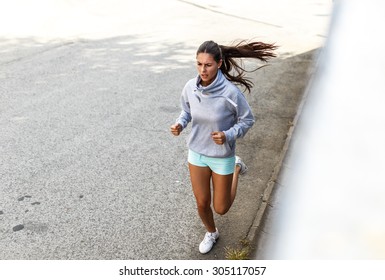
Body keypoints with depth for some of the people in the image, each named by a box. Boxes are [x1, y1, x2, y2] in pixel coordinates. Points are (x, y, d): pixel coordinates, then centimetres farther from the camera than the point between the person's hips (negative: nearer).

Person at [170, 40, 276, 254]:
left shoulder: (230, 92, -26)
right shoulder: (190, 87, -13)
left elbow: (248, 120, -12)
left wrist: (228, 135, -28)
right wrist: (180, 124, -14)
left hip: (222, 156, -3)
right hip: (197, 153, 3)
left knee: (221, 208, 13)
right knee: (202, 204, 14)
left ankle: (236, 168, 38)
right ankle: (211, 233, 48)